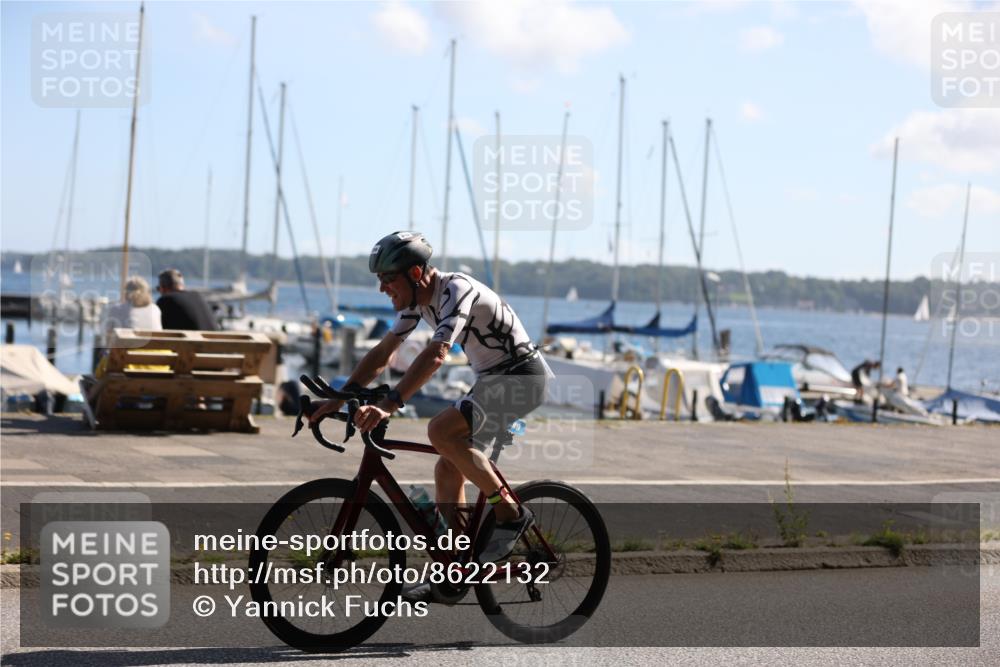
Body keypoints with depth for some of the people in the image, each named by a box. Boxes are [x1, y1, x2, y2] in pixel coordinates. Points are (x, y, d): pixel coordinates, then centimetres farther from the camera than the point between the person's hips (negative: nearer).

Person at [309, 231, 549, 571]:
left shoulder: (457, 289, -24)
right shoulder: (416, 298, 3)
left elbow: (435, 355, -37)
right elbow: (382, 353, 8)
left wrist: (388, 405, -45)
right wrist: (339, 399, -1)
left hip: (522, 377, -10)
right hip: (492, 378, 10)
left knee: (440, 430, -26)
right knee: (448, 470, 6)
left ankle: (510, 513, -15)